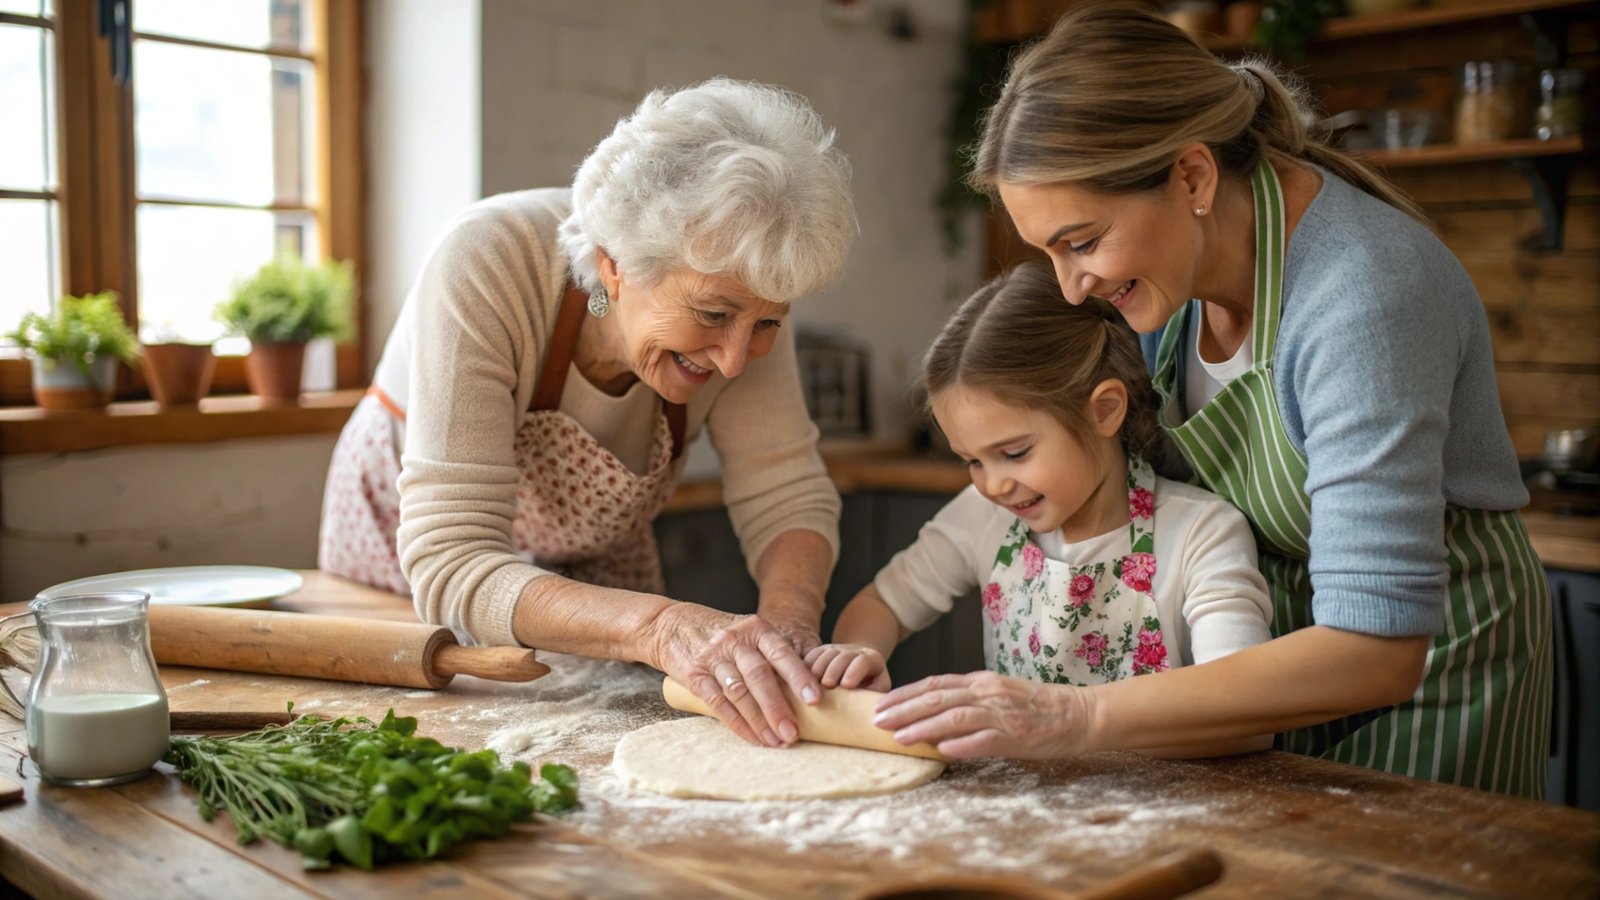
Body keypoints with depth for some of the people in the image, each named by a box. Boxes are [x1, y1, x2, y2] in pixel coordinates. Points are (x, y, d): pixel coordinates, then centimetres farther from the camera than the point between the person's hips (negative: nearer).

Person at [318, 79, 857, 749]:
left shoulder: (738, 288, -27)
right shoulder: (485, 266, -39)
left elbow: (787, 492, -21)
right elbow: (448, 565, -43)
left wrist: (788, 616, -43)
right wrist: (660, 625, -58)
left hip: (596, 558, 3)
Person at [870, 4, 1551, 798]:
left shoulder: (1363, 293, -33)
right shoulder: (1170, 258, -10)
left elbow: (1375, 651, -37)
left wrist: (1078, 719, -41)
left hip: (1427, 664, -6)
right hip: (1281, 642, 7)